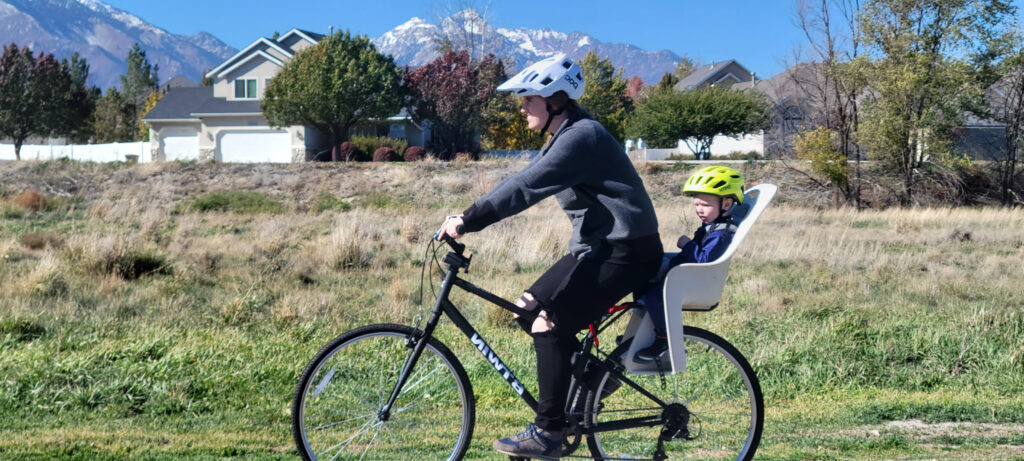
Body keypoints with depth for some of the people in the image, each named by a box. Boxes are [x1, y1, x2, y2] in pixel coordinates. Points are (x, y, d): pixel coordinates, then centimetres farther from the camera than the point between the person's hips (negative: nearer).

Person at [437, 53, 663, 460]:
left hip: (626, 251, -10)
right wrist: (468, 217, 2)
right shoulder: (565, 137, 13)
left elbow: (525, 187, -27)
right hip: (599, 245, 10)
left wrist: (469, 222, -26)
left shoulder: (581, 137, -19)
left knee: (547, 325, -16)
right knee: (527, 310, 6)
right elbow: (524, 182, 11)